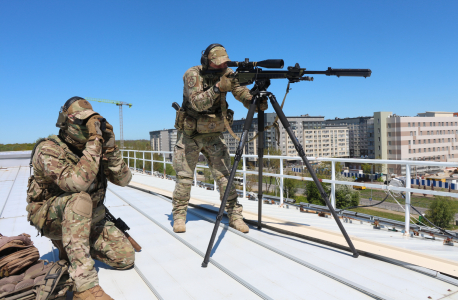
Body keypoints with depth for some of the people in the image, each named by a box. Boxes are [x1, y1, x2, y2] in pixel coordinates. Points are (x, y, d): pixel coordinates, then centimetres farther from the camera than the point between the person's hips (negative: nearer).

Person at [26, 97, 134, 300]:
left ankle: (70, 246, 19)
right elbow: (77, 183, -39)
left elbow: (123, 180, -9)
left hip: (87, 219, 6)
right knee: (79, 199, -40)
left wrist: (110, 149, -22)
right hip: (50, 218, -5)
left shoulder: (95, 147, -4)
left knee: (126, 258, -4)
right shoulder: (48, 149, -21)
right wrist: (95, 142, -36)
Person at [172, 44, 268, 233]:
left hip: (214, 135, 3)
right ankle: (179, 216, 19)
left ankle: (235, 215, 8)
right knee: (184, 178, 3)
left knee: (224, 176, -2)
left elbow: (242, 93, -14)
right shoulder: (193, 75, -16)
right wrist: (217, 87, -42)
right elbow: (198, 103, -30)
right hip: (189, 136, -2)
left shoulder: (227, 74, -4)